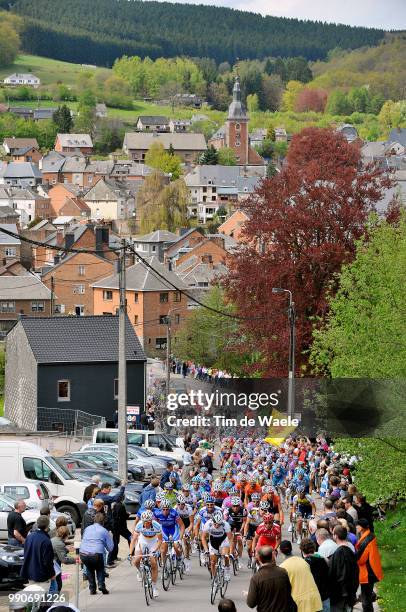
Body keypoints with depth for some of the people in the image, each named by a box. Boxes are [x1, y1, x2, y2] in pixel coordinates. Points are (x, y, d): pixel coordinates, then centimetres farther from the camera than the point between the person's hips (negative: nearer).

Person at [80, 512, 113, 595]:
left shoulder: (87, 529, 20)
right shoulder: (104, 531, 9)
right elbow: (110, 548, 10)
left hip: (83, 554, 3)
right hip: (96, 555, -3)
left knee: (89, 568, 32)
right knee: (100, 569, 28)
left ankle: (92, 589, 23)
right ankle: (101, 585, 7)